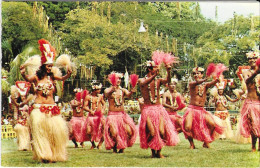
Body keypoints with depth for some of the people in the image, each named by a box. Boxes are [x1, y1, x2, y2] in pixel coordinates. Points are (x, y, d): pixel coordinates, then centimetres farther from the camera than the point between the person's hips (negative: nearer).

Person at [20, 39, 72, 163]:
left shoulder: (51, 77, 8)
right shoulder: (36, 77, 0)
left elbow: (62, 78, -9)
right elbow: (27, 79, -19)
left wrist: (68, 75, -30)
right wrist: (23, 74, -41)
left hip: (52, 107, 3)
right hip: (39, 108, -3)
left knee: (57, 130, -5)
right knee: (40, 131, -9)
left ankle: (54, 154, 8)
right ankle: (43, 154, -2)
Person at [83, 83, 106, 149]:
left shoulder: (100, 96, 5)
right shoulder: (88, 97, -3)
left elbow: (103, 104, 16)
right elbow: (85, 107, -4)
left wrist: (103, 109, -4)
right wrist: (90, 110, -21)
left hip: (99, 115, 1)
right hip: (91, 116, -1)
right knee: (89, 132, -7)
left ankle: (101, 142, 1)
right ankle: (93, 144, 18)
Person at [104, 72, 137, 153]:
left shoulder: (122, 90, 9)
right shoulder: (108, 90, 2)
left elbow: (128, 95, -12)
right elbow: (106, 94, -21)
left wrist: (131, 92, -36)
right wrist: (112, 90, -43)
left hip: (122, 114, 3)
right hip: (112, 115, -3)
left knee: (129, 131, -15)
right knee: (114, 133, -23)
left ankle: (122, 147, 10)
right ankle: (114, 147, 5)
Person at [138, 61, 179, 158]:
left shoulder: (158, 80, 8)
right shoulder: (141, 80, 0)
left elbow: (167, 81, -11)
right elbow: (144, 83, -24)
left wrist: (168, 72, -31)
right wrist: (154, 75, -37)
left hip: (159, 109, 3)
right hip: (148, 109, -3)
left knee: (162, 132, -10)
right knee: (152, 133, -11)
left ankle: (159, 152, 9)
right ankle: (153, 152, 12)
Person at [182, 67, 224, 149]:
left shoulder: (205, 85, 7)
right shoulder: (192, 84, 0)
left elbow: (213, 83, -15)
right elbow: (197, 82, -24)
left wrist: (217, 79, -39)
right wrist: (205, 79, -45)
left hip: (201, 110, 3)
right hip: (192, 109, -3)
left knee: (212, 124, -17)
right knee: (187, 127, -22)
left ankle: (206, 142, 5)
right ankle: (192, 144, 5)